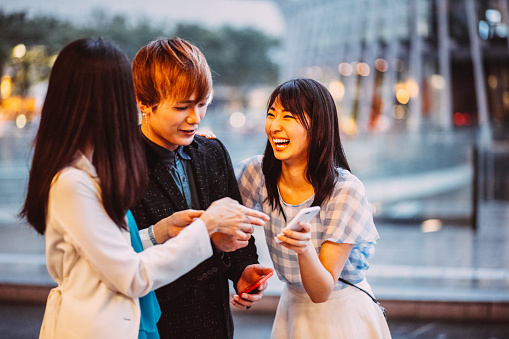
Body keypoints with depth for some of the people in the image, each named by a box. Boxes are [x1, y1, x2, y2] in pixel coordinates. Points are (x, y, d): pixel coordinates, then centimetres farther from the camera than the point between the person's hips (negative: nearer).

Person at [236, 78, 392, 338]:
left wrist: (304, 249, -43)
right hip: (292, 309, 4)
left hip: (343, 314, -4)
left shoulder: (346, 191, -24)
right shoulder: (258, 173, -12)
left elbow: (322, 291, -22)